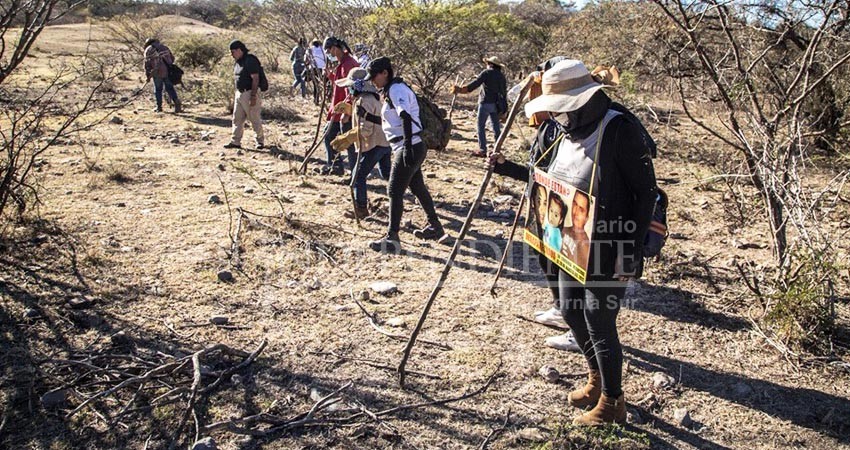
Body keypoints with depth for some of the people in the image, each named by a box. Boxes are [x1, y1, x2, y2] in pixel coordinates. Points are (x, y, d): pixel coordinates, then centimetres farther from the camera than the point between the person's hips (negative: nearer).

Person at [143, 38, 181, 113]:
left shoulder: (148, 50, 5)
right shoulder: (164, 47, 17)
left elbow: (147, 63, -1)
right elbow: (172, 58, 17)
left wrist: (148, 75, 5)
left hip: (157, 73, -3)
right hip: (168, 71, 3)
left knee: (158, 89, 9)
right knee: (170, 88, 8)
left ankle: (159, 107, 12)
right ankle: (176, 102, -7)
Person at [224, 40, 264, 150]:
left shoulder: (250, 61, -15)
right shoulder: (237, 63, 14)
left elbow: (255, 79, -19)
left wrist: (253, 96, -24)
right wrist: (235, 97, 20)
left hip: (249, 93, -9)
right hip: (239, 93, 9)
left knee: (255, 119, -1)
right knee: (237, 119, 8)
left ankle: (260, 141, 11)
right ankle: (235, 141, 13)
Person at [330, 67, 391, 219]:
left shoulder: (364, 101, -18)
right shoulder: (373, 97, 11)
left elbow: (365, 130, -24)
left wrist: (346, 138, -23)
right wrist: (347, 108, 13)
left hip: (373, 145, -10)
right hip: (385, 142, 10)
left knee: (358, 177, -2)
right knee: (386, 174, 26)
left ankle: (361, 210, 2)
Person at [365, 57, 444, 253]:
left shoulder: (396, 89, -13)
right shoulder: (390, 90, 17)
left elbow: (405, 118, -24)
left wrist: (407, 147, -30)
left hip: (410, 147, -10)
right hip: (412, 147, 10)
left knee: (395, 191, -9)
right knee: (417, 187, 19)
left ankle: (392, 238, -6)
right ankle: (435, 226, 32)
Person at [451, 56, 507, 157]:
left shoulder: (487, 73, -5)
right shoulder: (502, 76, 13)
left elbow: (476, 83, -15)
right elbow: (504, 92, 15)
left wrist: (462, 89, -17)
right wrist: (504, 108, 21)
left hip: (486, 103, -6)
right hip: (496, 104, 6)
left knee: (481, 126, -1)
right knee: (496, 126, 11)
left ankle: (482, 150, -4)